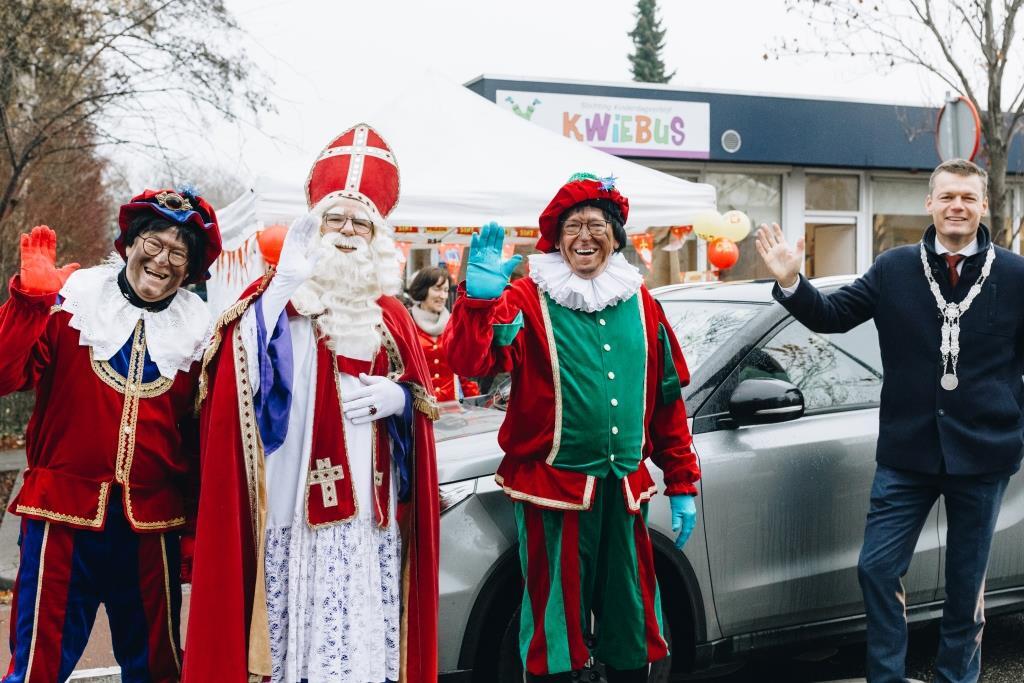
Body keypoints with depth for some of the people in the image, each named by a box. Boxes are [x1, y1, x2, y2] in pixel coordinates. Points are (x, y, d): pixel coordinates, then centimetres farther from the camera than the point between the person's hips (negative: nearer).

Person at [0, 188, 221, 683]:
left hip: (151, 521, 2)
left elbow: (201, 429, 10)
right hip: (63, 512, -2)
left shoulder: (197, 327, 4)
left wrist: (194, 511, 5)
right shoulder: (73, 297, -2)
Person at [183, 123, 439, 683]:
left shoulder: (389, 316, 16)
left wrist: (401, 398, -1)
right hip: (296, 509, -4)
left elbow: (423, 399, 18)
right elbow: (241, 384, -12)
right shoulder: (272, 304, -1)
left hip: (375, 514, 5)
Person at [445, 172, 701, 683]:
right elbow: (470, 362, -20)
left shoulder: (640, 303, 9)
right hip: (553, 488, -4)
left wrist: (683, 484, 11)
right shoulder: (527, 299, -4)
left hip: (626, 490, 4)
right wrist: (479, 300, -37)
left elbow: (668, 400, 12)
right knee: (555, 624, 4)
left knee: (631, 628, 15)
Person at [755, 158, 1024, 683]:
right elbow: (832, 315, 0)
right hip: (906, 452, 1)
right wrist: (791, 283, -16)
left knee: (966, 582, 11)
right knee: (877, 568, 2)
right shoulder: (895, 269, 1)